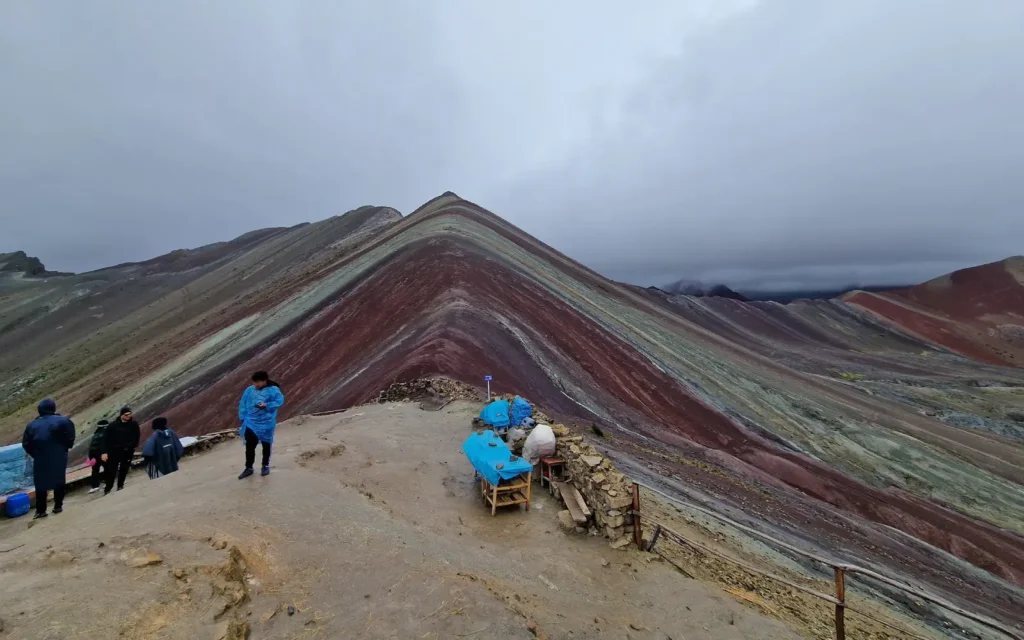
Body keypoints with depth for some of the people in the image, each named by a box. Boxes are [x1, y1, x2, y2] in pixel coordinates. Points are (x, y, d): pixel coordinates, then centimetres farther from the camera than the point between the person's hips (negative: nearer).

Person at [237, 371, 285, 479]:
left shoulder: (273, 390, -13)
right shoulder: (249, 390, 0)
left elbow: (280, 401, -19)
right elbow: (243, 404, 5)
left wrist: (267, 405, -31)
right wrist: (243, 417, 0)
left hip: (266, 424, -3)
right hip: (250, 423, 3)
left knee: (266, 445, 12)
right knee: (249, 446, 8)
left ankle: (265, 466, 29)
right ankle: (248, 468, 23)